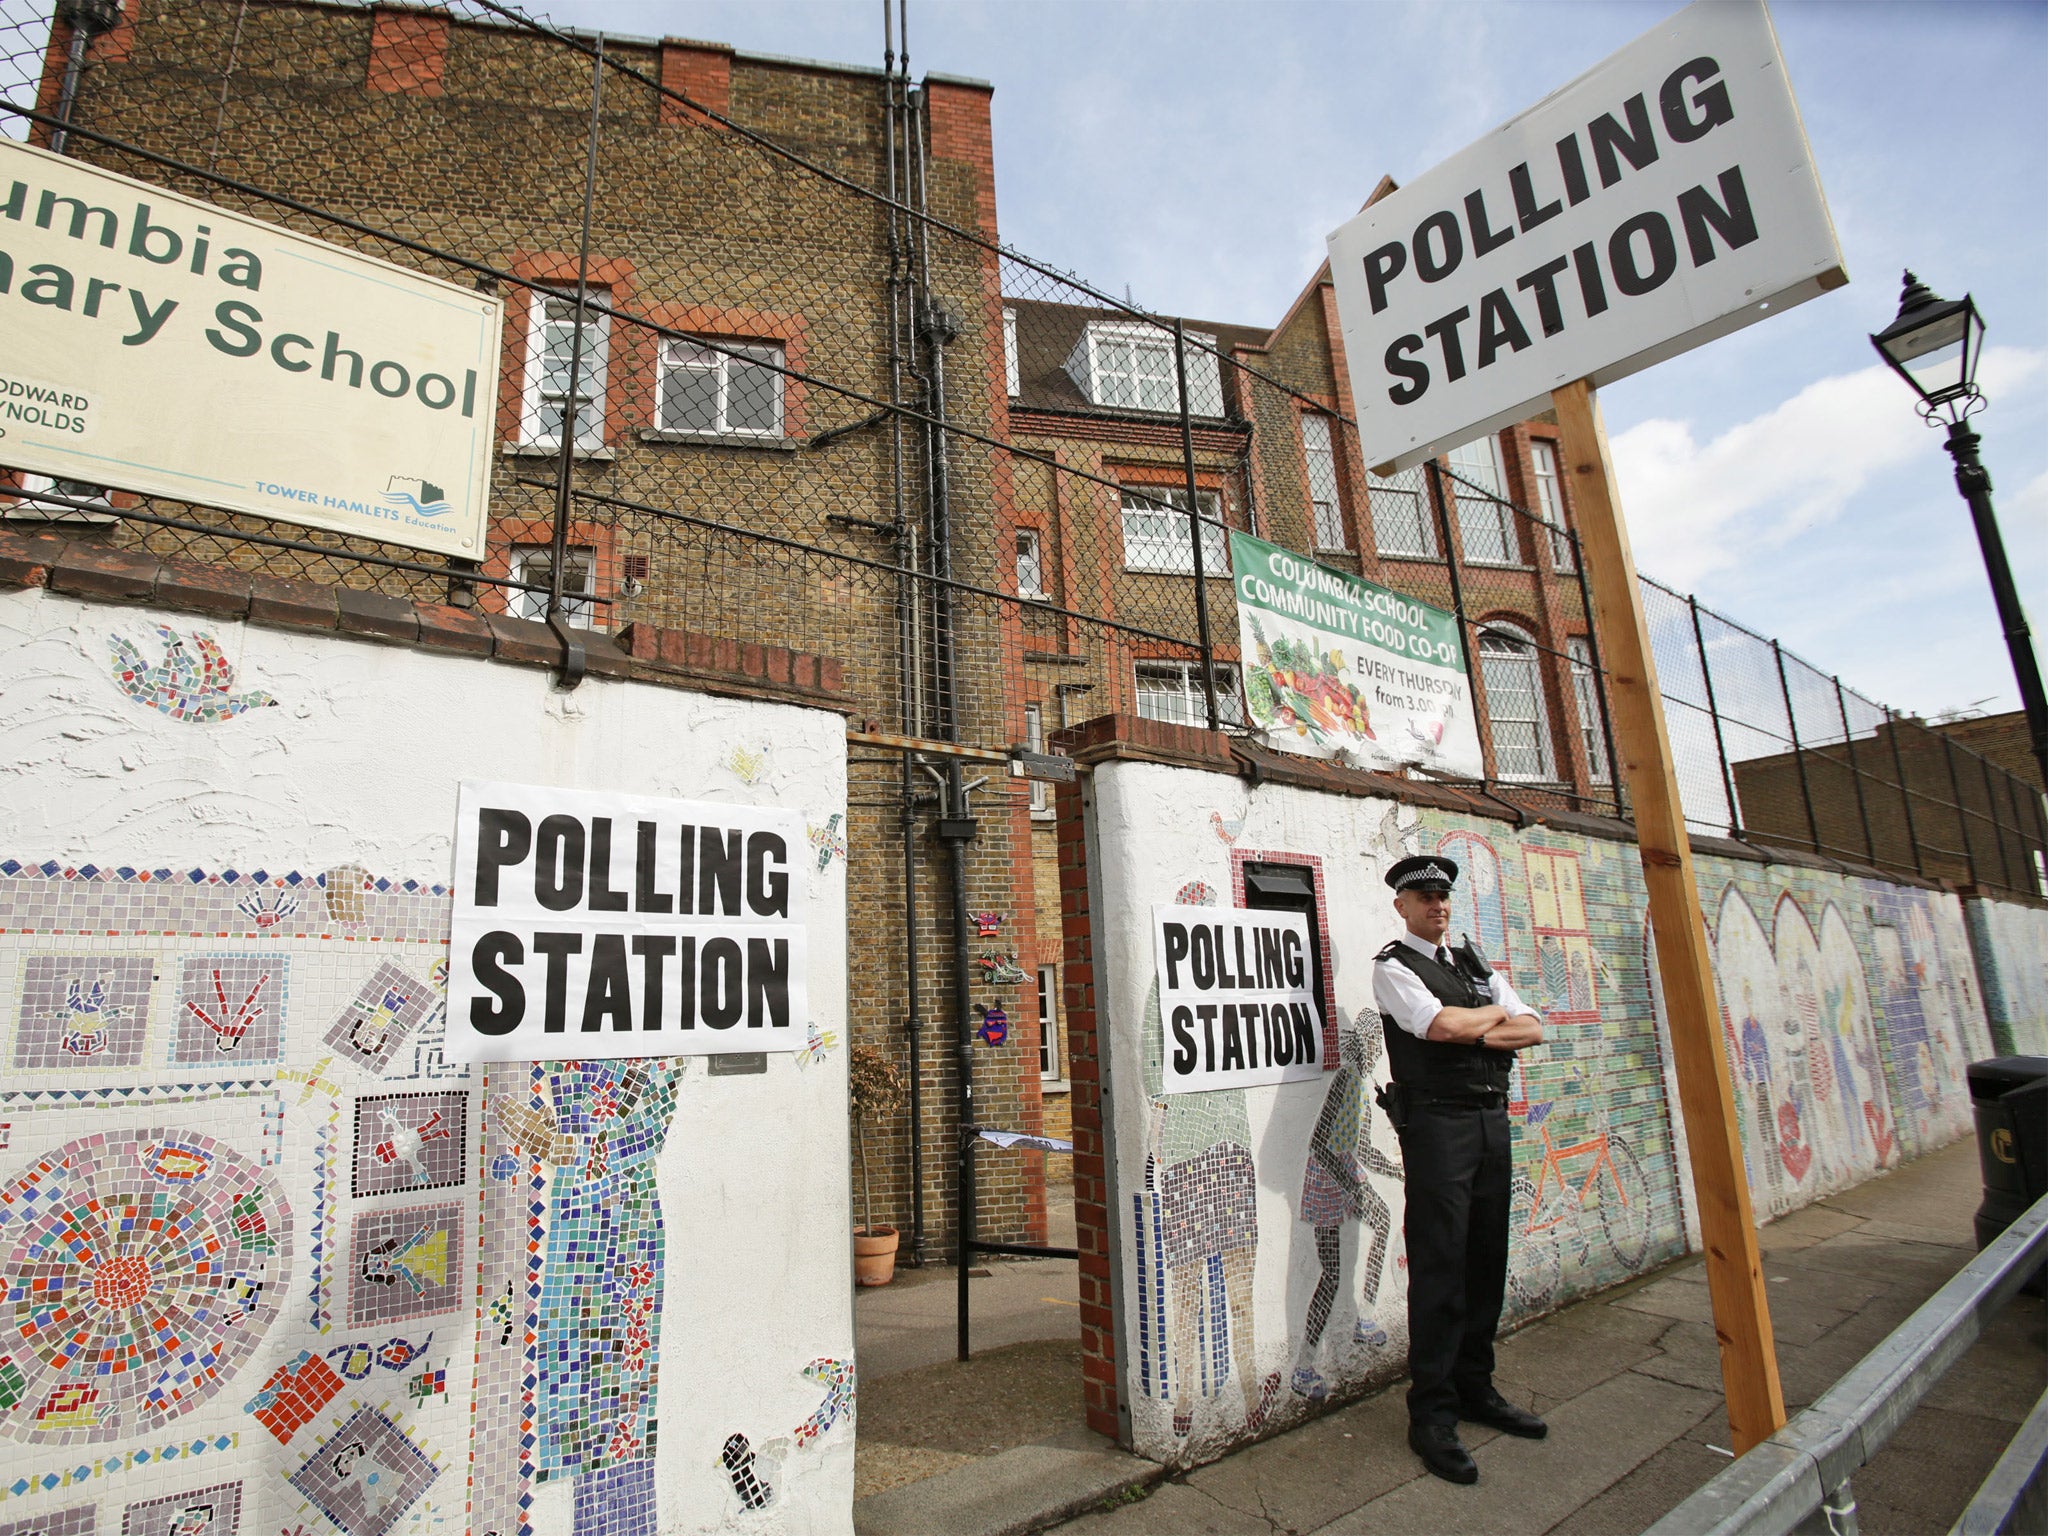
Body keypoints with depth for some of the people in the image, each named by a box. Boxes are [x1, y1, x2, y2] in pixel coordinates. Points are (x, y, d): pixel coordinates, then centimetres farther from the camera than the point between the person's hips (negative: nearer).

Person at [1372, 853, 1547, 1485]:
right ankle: (1432, 1414, 5)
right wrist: (1495, 1014, -1)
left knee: (1487, 1260, 12)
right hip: (1437, 1124, -6)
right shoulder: (1393, 967, -4)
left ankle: (1475, 1387, 26)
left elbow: (1533, 1030, 10)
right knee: (1440, 1266, -4)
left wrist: (1476, 1032, -8)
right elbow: (1441, 1025, -19)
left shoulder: (1476, 963, 17)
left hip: (1493, 1120, 7)